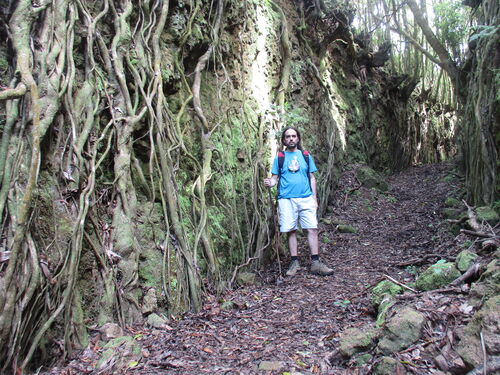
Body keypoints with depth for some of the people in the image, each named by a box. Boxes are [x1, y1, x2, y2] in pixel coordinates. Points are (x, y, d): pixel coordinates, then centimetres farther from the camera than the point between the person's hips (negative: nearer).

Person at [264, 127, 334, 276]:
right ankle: (295, 262, 13)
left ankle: (315, 263, 2)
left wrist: (314, 198, 7)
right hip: (287, 199, -1)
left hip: (306, 198, 1)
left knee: (312, 229, -4)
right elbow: (275, 178, 6)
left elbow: (312, 178, 13)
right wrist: (270, 183, -17)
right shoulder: (279, 157, 8)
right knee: (291, 231, 2)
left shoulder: (306, 156, 11)